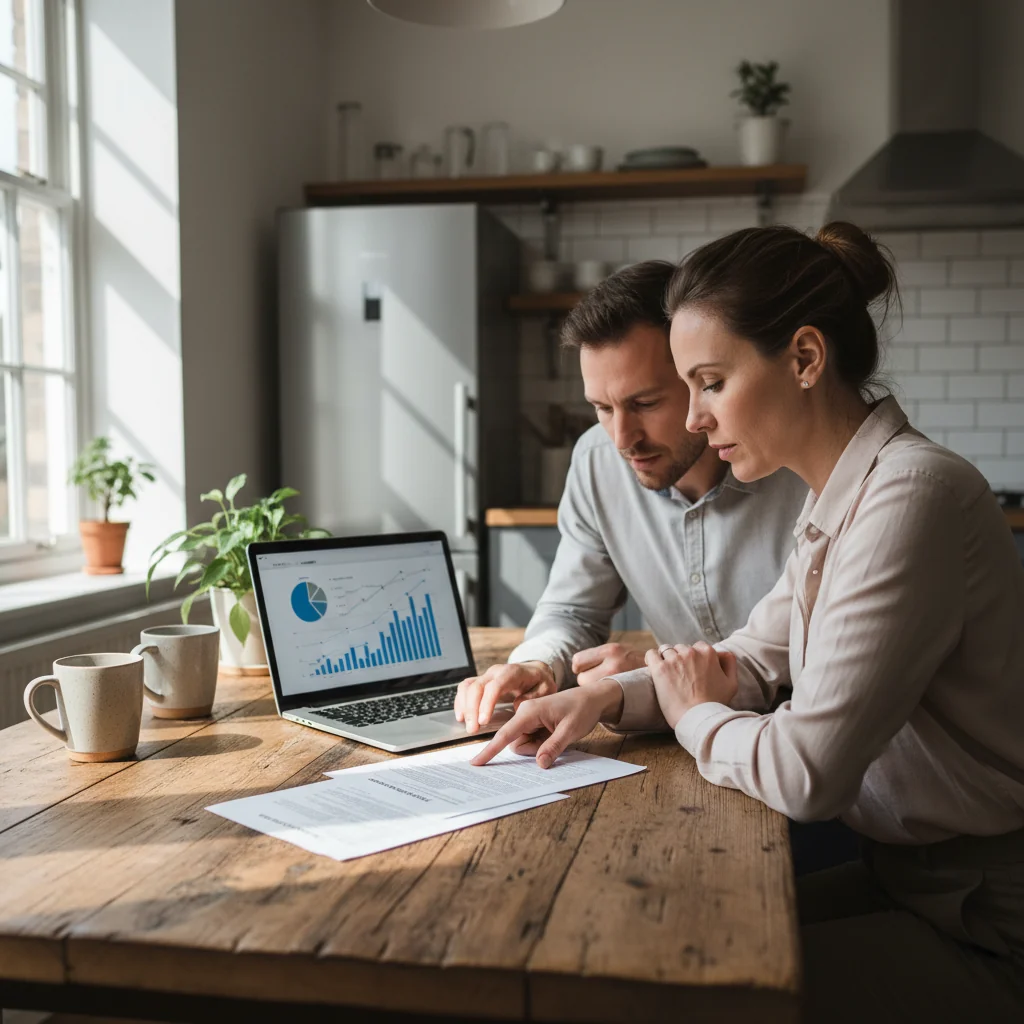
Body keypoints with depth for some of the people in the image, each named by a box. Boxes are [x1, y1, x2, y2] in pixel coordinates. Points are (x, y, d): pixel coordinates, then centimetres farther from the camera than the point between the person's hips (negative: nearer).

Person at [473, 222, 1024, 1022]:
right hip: (914, 879, 8)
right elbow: (752, 658, 14)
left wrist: (693, 714, -7)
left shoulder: (915, 495, -26)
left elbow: (805, 771, -27)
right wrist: (610, 699, -2)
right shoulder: (840, 498, 5)